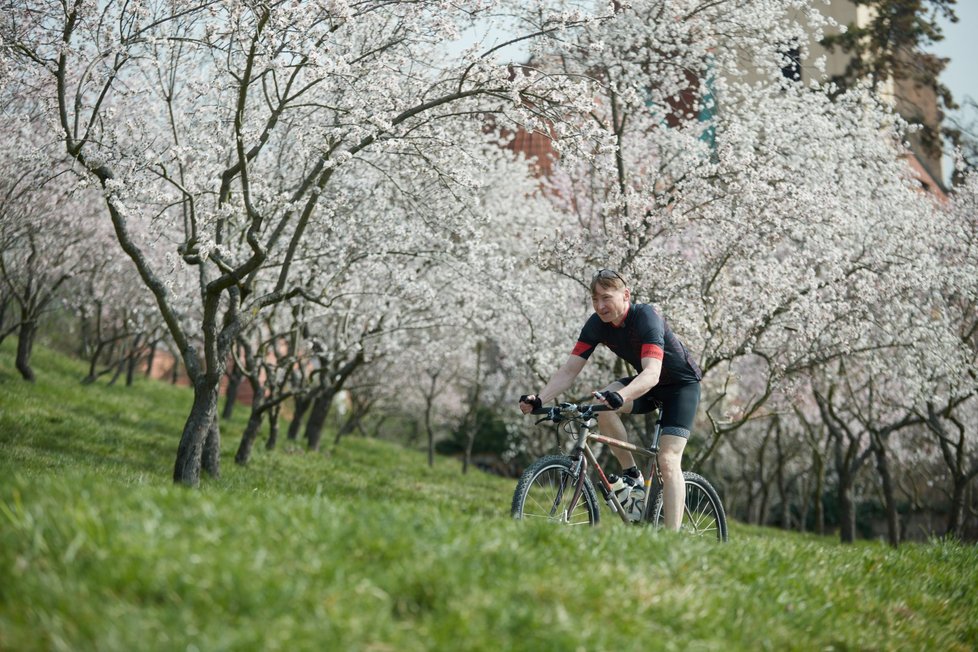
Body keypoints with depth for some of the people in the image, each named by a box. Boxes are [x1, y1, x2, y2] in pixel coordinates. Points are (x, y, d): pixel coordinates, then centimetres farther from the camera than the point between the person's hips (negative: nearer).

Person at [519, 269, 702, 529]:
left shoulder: (646, 317, -31)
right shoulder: (597, 324, -14)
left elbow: (652, 373, -44)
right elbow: (569, 370, -15)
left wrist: (620, 397, -63)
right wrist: (538, 399, -31)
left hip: (681, 384, -6)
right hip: (646, 382, 6)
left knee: (668, 460, -19)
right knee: (603, 407, -25)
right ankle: (632, 478, -9)